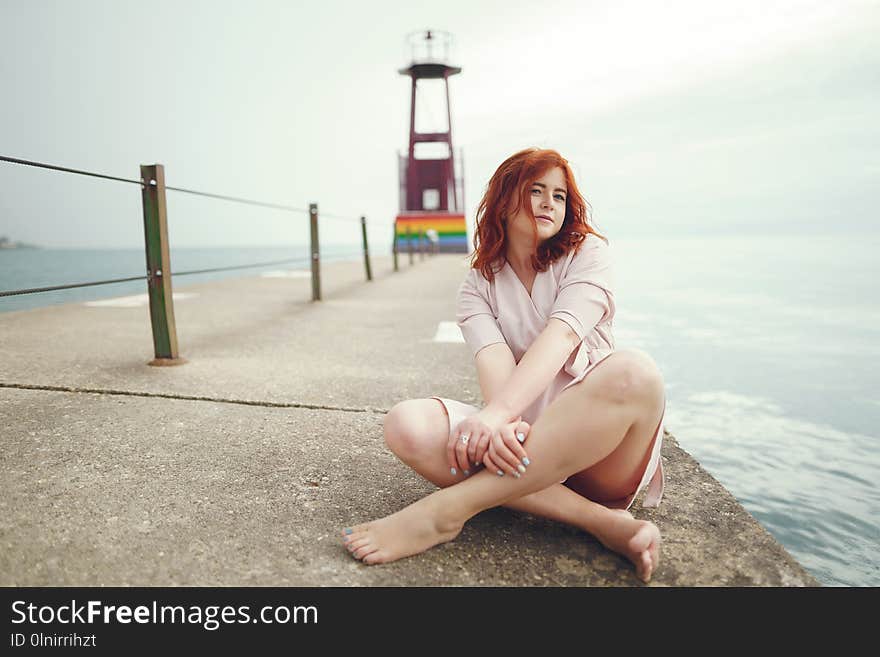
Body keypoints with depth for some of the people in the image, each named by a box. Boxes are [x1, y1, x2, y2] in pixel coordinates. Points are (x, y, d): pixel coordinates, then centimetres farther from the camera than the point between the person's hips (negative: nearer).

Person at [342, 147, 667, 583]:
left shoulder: (587, 253, 4)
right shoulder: (479, 285, 10)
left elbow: (562, 335, -16)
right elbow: (493, 358, -11)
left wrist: (497, 414, -33)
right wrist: (502, 425, -35)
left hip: (594, 433, -1)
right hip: (521, 433, 2)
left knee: (634, 372, -35)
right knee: (406, 425, -23)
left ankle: (448, 508, -34)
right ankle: (601, 521, -30)